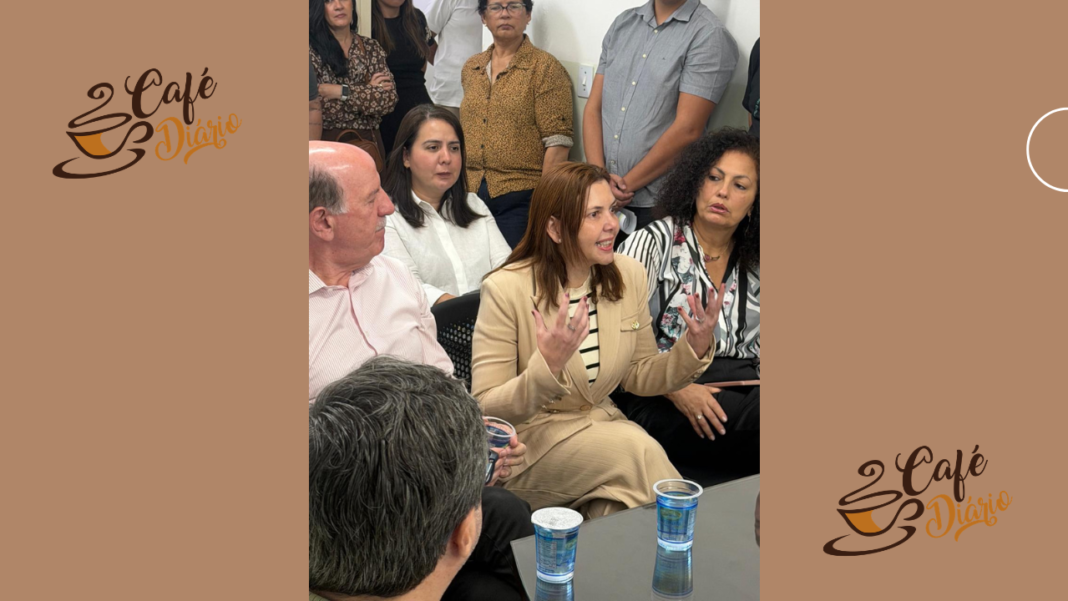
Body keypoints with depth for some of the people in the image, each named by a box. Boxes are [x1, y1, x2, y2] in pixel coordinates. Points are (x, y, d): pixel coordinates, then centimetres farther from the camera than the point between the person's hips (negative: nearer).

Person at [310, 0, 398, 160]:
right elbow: (316, 108, -14)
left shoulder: (371, 48, 6)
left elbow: (389, 99, -6)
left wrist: (341, 92, -14)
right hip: (328, 142, -3)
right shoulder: (312, 50, -5)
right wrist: (369, 93, -11)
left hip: (369, 141, 3)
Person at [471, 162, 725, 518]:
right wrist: (546, 367, -34)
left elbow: (638, 377, 11)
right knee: (638, 450, -28)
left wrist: (694, 350, -7)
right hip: (528, 437, -5)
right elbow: (486, 409, -16)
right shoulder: (506, 289, -16)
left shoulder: (629, 275, 1)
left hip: (602, 423, 5)